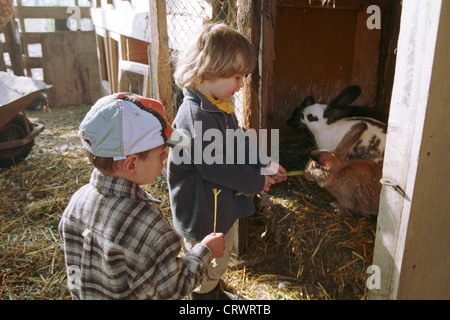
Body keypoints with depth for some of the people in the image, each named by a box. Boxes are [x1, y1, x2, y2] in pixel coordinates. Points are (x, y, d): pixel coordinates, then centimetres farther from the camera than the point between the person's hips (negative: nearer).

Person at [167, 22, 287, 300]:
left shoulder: (221, 106, 1)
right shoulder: (194, 118, -31)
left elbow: (239, 145, 11)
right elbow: (217, 167, -28)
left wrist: (265, 165, -1)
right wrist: (256, 182, -15)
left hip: (225, 207, 10)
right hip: (204, 217, -10)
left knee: (221, 260, 32)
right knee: (206, 275, 16)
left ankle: (215, 292, 56)